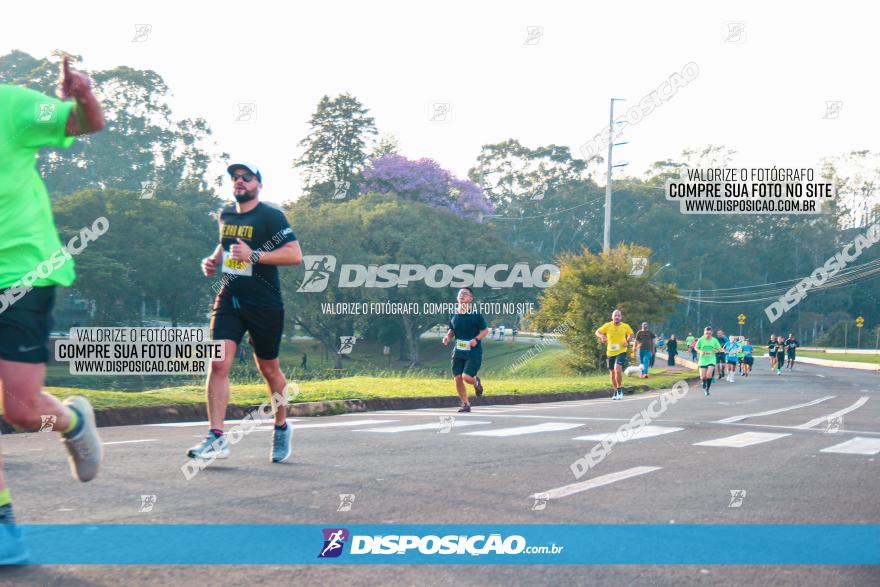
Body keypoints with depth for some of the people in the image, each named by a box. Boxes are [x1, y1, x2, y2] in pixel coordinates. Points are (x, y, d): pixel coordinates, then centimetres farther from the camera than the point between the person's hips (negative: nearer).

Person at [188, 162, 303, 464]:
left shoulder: (271, 216, -7)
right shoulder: (226, 215, 12)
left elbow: (295, 254, -16)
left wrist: (254, 255, -24)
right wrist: (213, 260, 10)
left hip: (264, 305, -4)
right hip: (229, 300, 4)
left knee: (268, 369, 9)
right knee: (218, 364, -13)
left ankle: (281, 427, 33)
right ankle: (216, 438, -13)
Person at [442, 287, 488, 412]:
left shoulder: (476, 314, -7)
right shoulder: (454, 315, 6)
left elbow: (485, 330, -2)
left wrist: (476, 339, -18)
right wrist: (447, 337, -3)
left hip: (474, 351, -4)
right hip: (458, 351, 4)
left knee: (466, 377, -16)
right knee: (457, 378, -2)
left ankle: (476, 382, 22)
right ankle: (465, 404, 15)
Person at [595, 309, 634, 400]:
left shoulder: (625, 326, -1)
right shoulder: (607, 326, -2)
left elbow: (630, 334, 17)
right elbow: (597, 332, 4)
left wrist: (627, 341, -1)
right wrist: (602, 336, -17)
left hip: (621, 352, -2)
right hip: (610, 352, 2)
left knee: (618, 369, -22)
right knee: (612, 372, 10)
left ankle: (619, 389, -2)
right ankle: (616, 392, 27)